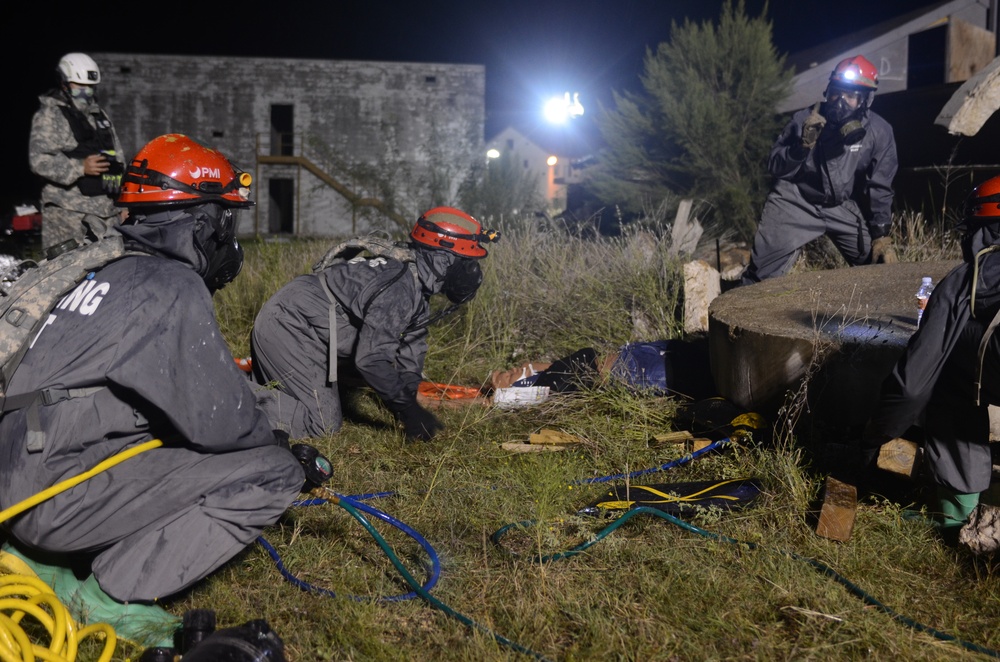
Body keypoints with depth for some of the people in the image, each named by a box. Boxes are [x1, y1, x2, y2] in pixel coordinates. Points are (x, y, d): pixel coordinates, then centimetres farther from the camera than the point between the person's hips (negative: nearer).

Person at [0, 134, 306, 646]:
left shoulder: (116, 274, 16)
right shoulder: (173, 287, -13)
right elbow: (218, 421, -15)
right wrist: (278, 442, 6)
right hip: (60, 492, -9)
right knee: (273, 474, -11)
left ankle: (42, 560, 16)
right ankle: (113, 598, -7)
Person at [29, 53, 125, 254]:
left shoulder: (100, 116, 21)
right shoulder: (50, 115, -2)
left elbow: (117, 159, 24)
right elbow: (39, 159, -14)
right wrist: (80, 167, -27)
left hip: (107, 211, 7)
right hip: (69, 210, -7)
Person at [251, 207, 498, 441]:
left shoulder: (418, 282, 5)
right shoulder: (401, 290, -26)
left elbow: (411, 350, 9)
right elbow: (371, 359, -28)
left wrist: (411, 407, 4)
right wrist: (408, 409, -18)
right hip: (288, 326, -10)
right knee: (324, 424, -9)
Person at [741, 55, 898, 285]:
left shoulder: (879, 132, -10)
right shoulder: (804, 119, -12)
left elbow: (880, 187, -2)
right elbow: (775, 168, -11)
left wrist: (881, 235, -3)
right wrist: (804, 143, -27)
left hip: (843, 207, 2)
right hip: (796, 203, -2)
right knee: (761, 275, -10)